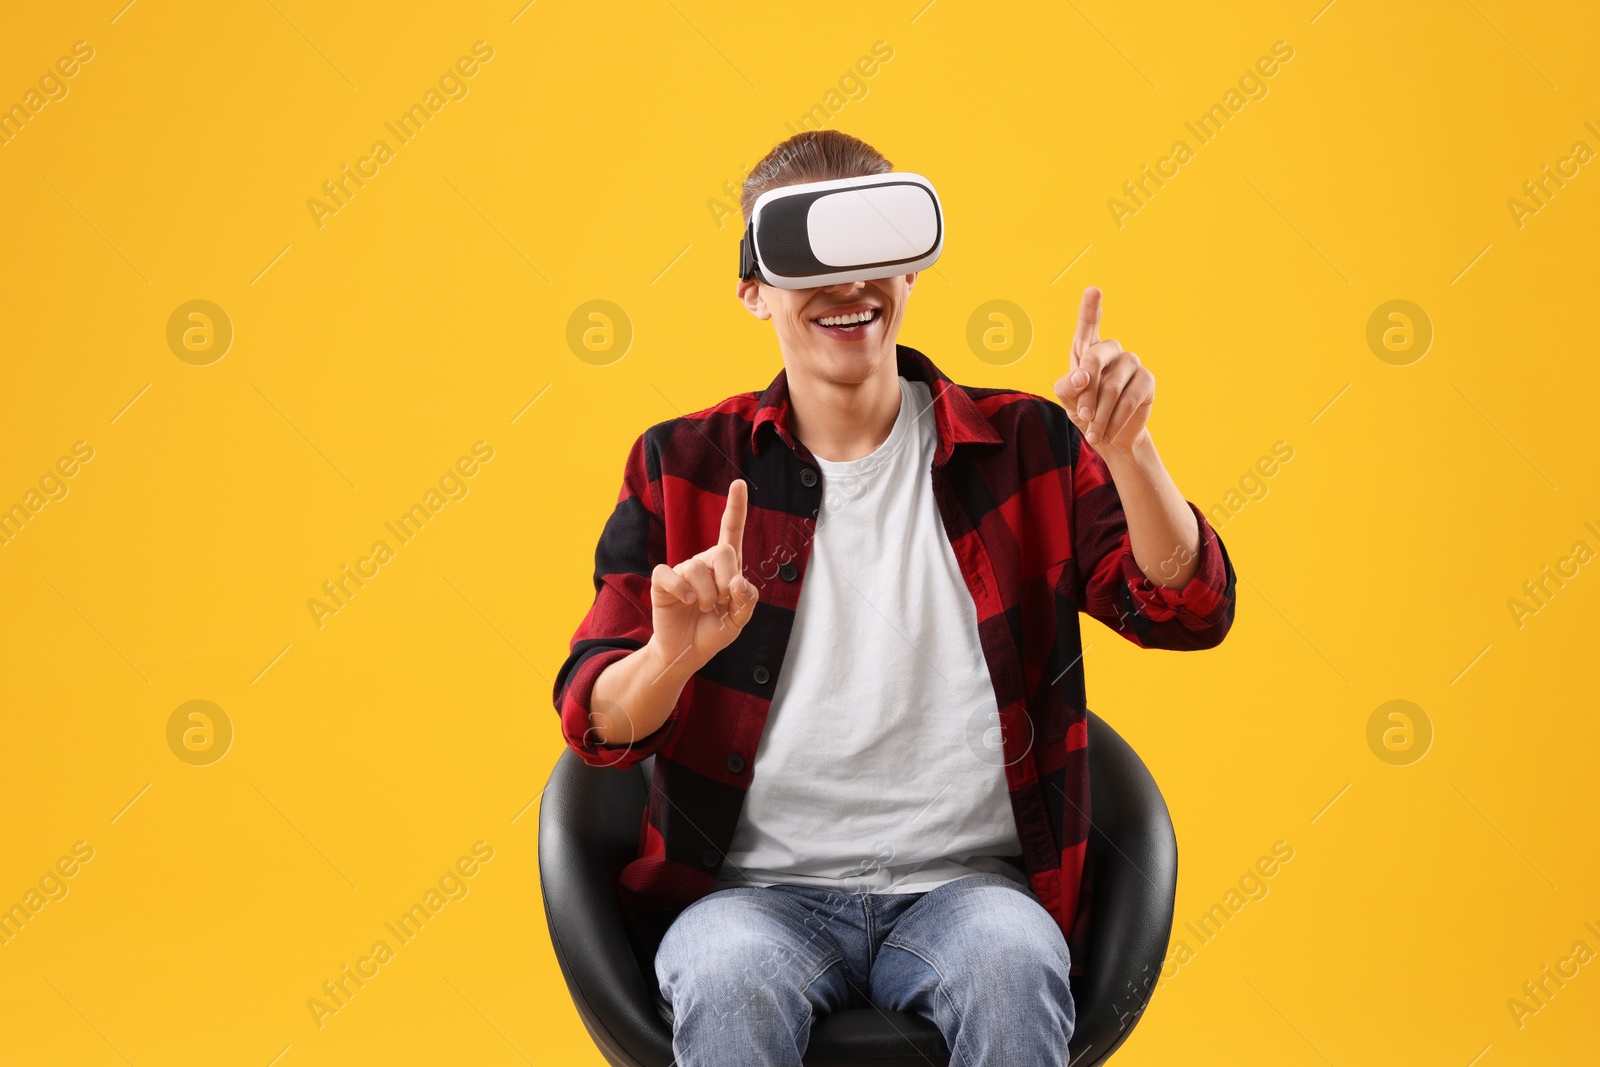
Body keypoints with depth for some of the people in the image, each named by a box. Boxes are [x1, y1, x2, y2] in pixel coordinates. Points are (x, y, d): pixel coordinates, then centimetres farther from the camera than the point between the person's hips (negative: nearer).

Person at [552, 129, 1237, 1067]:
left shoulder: (1022, 446, 7)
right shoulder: (685, 468, 5)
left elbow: (1189, 613, -3)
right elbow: (595, 725, -1)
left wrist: (1127, 451, -20)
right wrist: (674, 655, -25)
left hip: (965, 883, 1)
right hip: (758, 889, 0)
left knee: (1014, 964, -32)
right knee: (729, 980, -33)